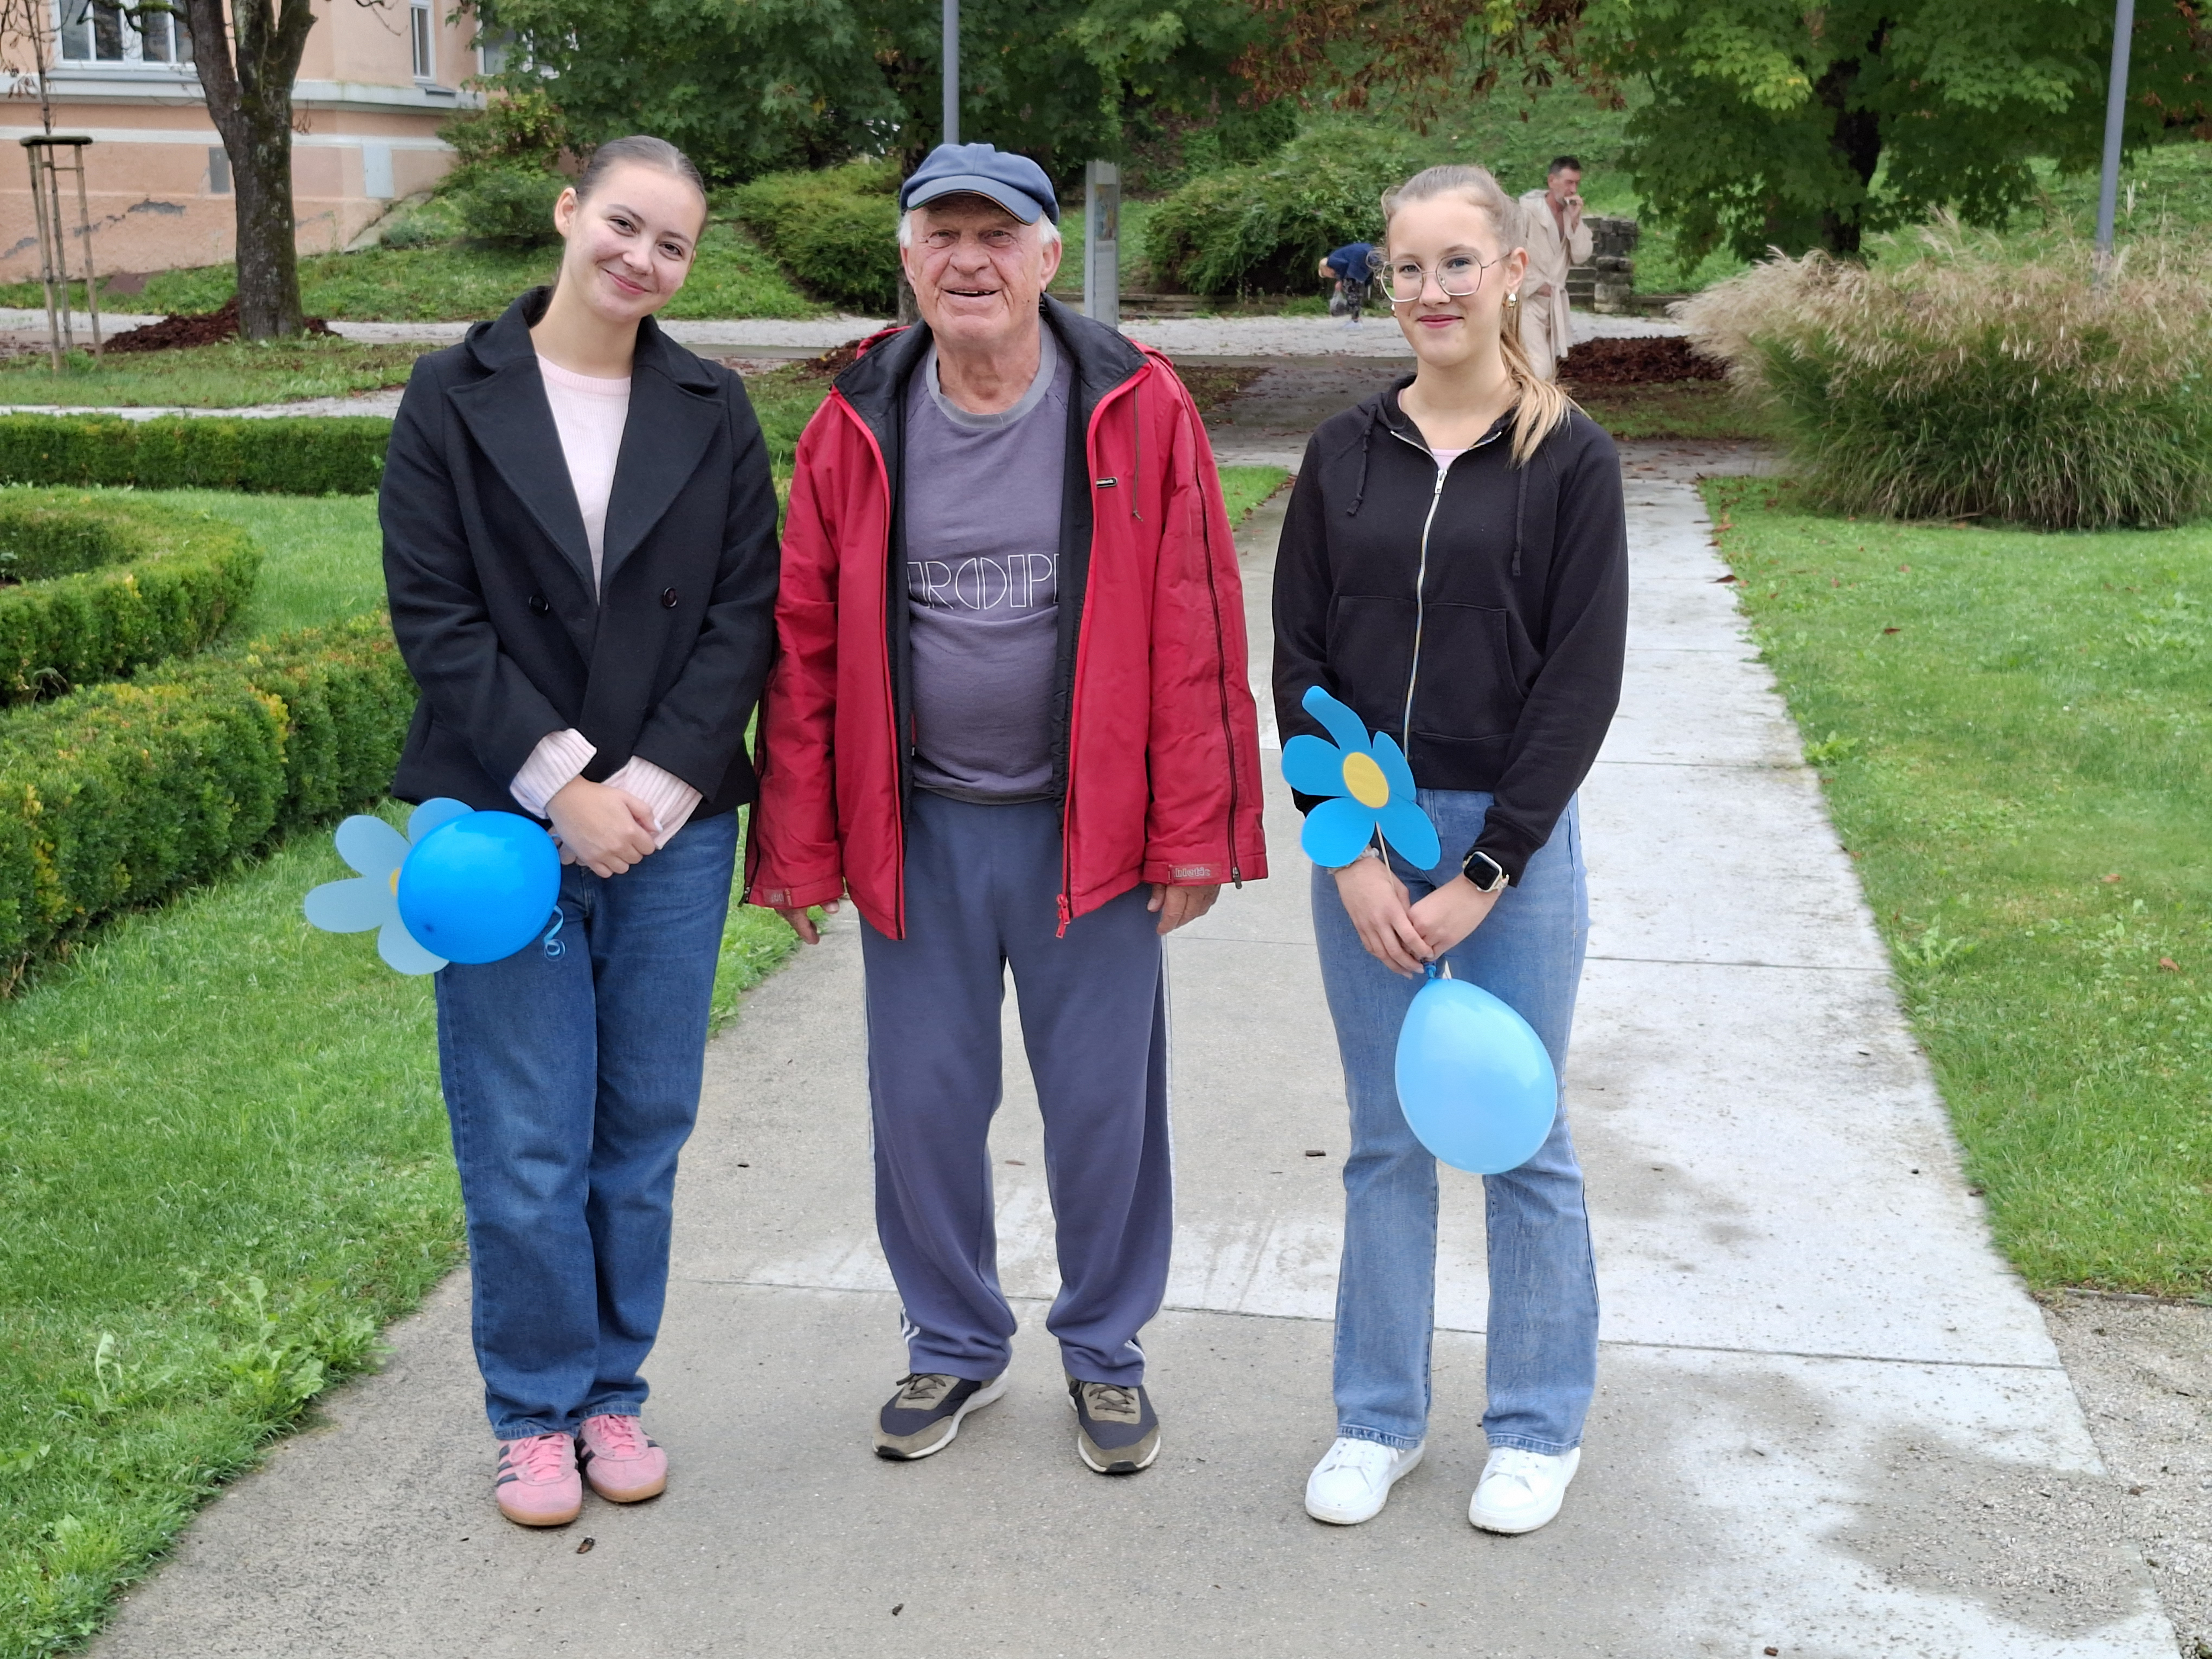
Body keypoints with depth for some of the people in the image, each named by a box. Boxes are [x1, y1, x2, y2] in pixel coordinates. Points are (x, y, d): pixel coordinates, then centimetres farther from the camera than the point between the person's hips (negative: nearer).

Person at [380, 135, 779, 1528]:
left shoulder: (713, 411, 5)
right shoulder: (455, 400, 0)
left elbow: (748, 611, 0)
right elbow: (434, 614, -5)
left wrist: (656, 786, -10)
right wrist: (561, 786, -12)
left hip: (673, 824, 2)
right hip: (508, 820, -2)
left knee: (644, 1130, 10)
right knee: (526, 1144, 3)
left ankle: (614, 1391, 27)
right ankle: (536, 1411, 21)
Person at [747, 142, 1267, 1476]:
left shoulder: (1138, 411, -5)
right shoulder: (857, 429, 0)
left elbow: (1194, 632, -6)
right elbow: (808, 644, 3)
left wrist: (1194, 832, -8)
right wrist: (800, 846, 2)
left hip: (1088, 824, -2)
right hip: (917, 826, 2)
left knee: (1102, 1104, 8)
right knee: (924, 1104, 10)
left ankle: (1107, 1353, 30)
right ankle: (957, 1345, 32)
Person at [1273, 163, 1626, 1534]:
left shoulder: (1570, 459, -4)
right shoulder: (1347, 454, 4)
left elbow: (1581, 685, -7)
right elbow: (1301, 662, 3)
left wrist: (1481, 877, -11)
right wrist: (1351, 853, -7)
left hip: (1512, 837, -2)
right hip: (1360, 839, 3)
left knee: (1522, 1138, 8)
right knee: (1386, 1139, 12)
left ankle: (1541, 1426, 25)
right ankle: (1382, 1417, 26)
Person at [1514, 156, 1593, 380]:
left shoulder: (1571, 214, 8)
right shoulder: (1528, 209, -13)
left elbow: (1581, 257, 0)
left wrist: (1575, 220, -11)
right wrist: (1535, 285, -13)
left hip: (1554, 302, 7)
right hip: (1528, 300, -7)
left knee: (1550, 371, 12)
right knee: (1539, 369, -18)